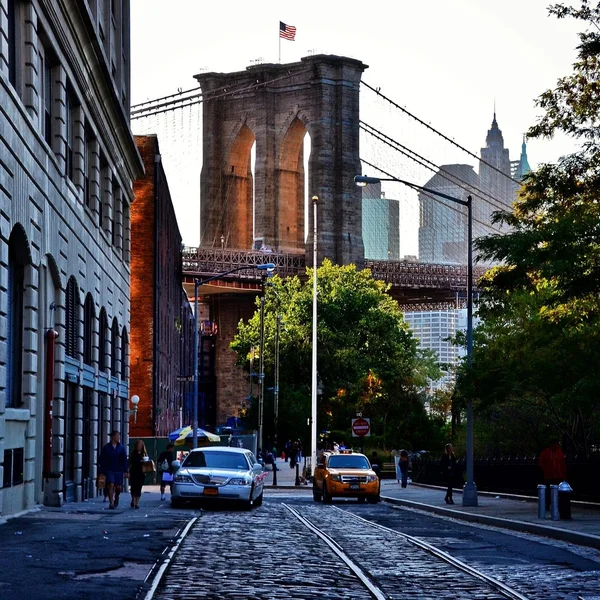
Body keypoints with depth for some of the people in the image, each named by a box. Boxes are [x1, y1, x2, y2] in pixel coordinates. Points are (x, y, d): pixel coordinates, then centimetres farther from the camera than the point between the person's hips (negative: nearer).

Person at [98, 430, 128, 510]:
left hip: (119, 470, 2)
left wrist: (126, 471, -3)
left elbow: (124, 460, 4)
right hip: (109, 470, -1)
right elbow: (102, 461, 3)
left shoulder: (121, 447, 4)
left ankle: (116, 497, 33)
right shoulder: (106, 448, 0)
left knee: (118, 487, 3)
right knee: (111, 485, -12)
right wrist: (102, 472, -2)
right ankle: (111, 502, -8)